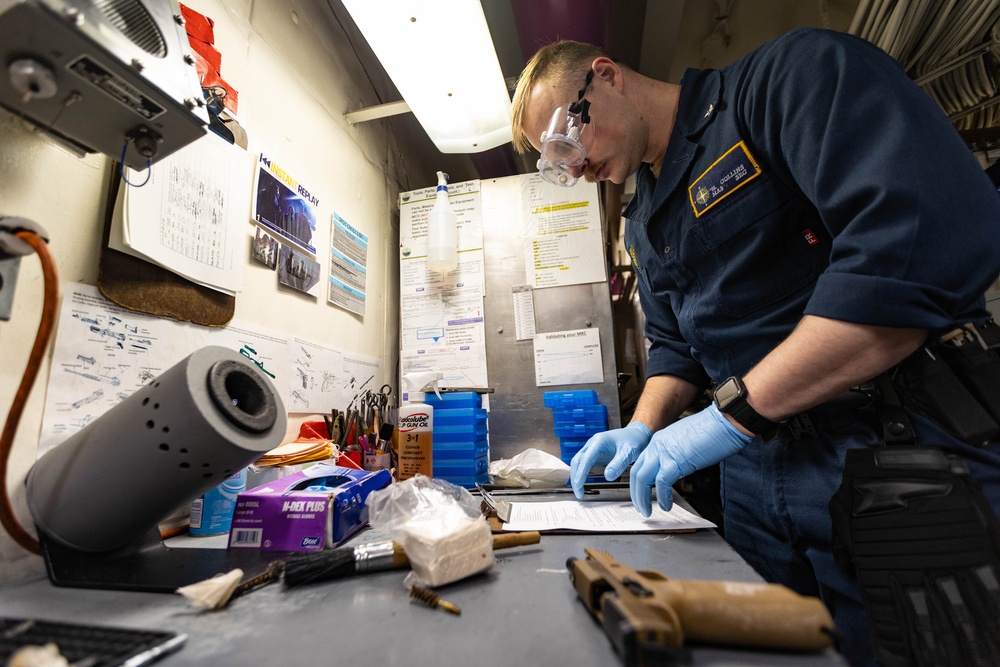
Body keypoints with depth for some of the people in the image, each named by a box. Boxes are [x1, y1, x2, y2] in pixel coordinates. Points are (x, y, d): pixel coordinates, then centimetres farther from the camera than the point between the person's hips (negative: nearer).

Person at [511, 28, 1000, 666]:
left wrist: (732, 412, -24)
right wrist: (644, 430, -1)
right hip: (756, 476, 7)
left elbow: (939, 235, -25)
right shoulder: (645, 223, 12)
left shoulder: (791, 73, -9)